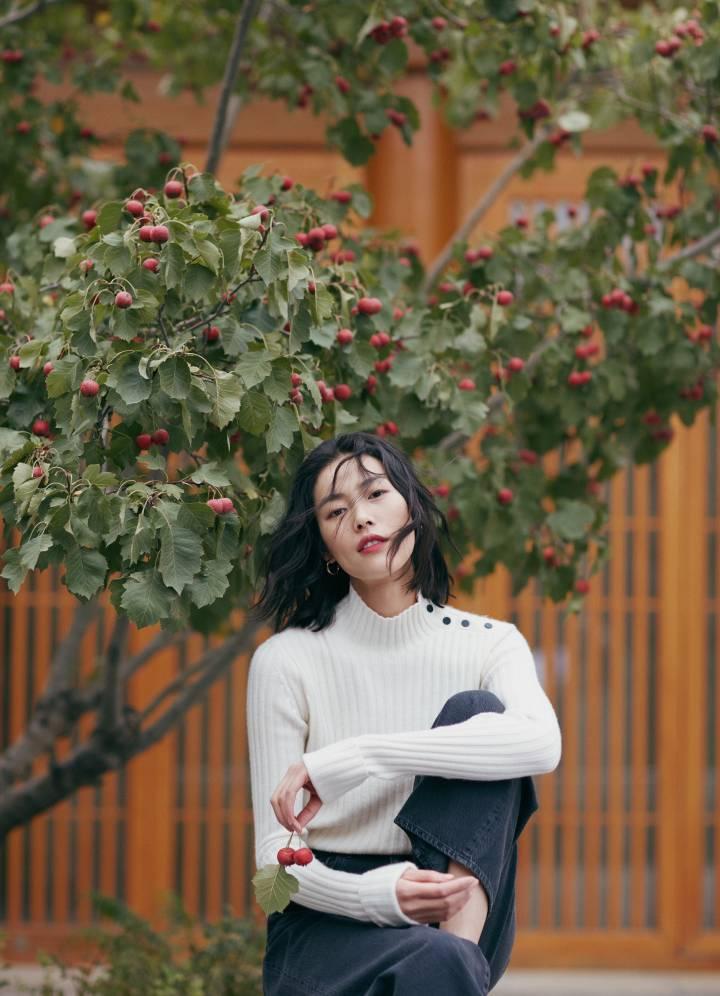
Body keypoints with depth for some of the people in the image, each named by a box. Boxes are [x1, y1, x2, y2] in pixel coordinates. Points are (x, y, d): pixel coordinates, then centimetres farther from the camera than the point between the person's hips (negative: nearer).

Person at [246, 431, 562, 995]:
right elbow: (275, 855, -5)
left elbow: (541, 744, -23)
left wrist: (353, 759, -29)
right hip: (328, 922, -4)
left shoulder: (488, 645, 3)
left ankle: (461, 937, -32)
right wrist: (378, 895, -27)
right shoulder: (287, 661, -2)